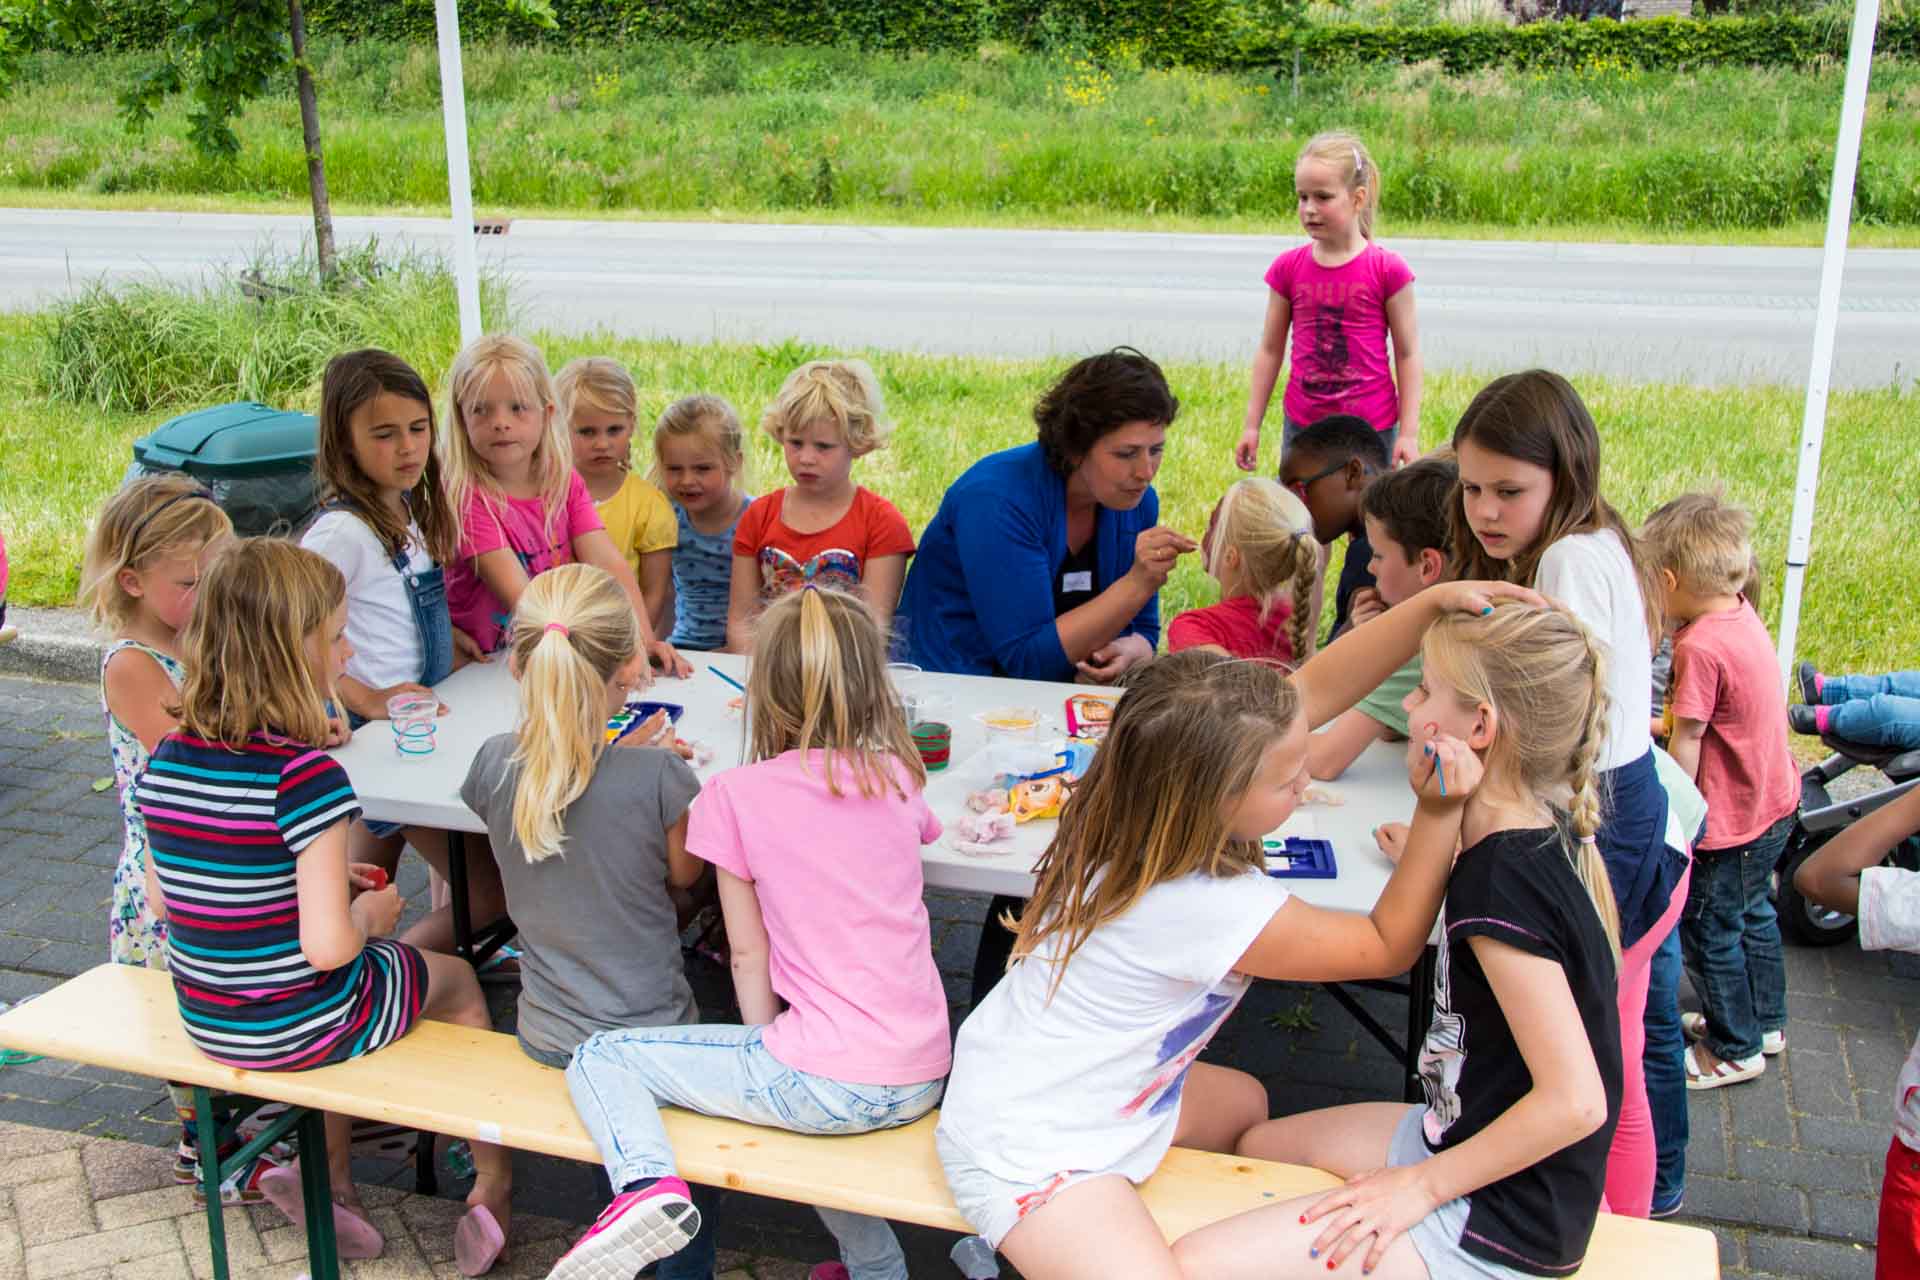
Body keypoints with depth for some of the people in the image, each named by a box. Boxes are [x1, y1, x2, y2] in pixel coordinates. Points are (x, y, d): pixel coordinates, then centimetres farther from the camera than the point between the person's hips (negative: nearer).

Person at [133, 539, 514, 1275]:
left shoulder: (165, 761, -7)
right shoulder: (305, 777, -28)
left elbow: (161, 901, 5)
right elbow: (328, 944, -30)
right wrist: (370, 914, -6)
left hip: (206, 1024, 6)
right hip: (304, 1029, -6)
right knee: (459, 983, 22)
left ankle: (330, 1185, 41)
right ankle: (492, 1188, 32)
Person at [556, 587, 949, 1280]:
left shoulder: (734, 795, -6)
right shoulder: (897, 776, 6)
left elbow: (748, 956, 0)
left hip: (832, 1082, -5)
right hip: (923, 1079, 6)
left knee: (600, 1059, 7)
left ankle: (644, 1183, -16)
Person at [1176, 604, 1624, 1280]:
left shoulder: (1501, 883, -28)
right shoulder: (1542, 834, -1)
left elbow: (1575, 1101, -28)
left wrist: (1423, 1185, -20)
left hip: (1501, 1221, -10)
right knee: (1261, 1146, 25)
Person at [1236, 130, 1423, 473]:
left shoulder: (1387, 269, -7)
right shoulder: (1288, 267, 1)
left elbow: (1407, 354, -3)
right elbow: (1270, 349, 7)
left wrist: (1409, 432, -5)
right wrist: (1252, 425, 7)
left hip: (1371, 429, -2)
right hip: (1301, 425, 3)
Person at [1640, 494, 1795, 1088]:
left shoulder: (1700, 648, -29)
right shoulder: (1742, 615, -3)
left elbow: (1686, 742, -22)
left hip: (1729, 820, -9)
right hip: (1774, 802, 9)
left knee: (1708, 932, 8)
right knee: (1752, 913, 26)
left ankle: (1736, 1049, 23)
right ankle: (1765, 1021, 42)